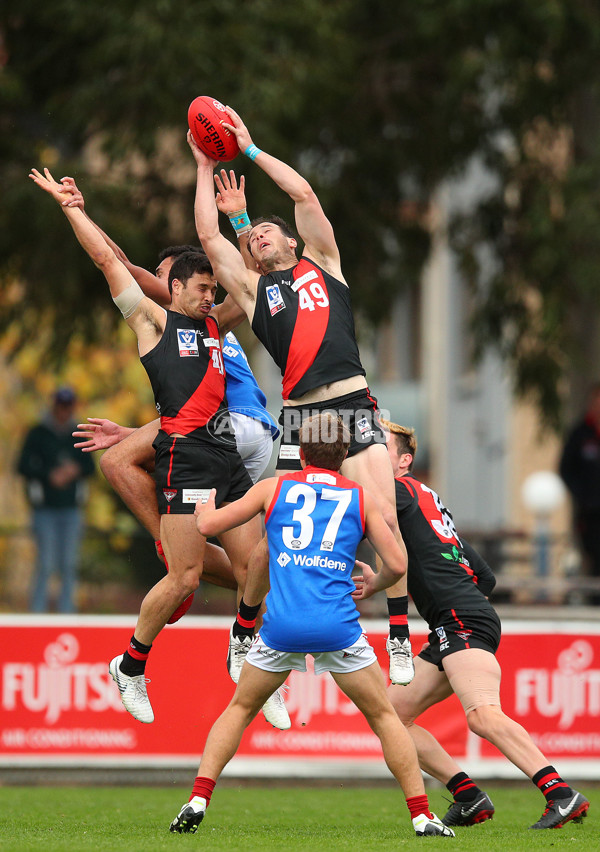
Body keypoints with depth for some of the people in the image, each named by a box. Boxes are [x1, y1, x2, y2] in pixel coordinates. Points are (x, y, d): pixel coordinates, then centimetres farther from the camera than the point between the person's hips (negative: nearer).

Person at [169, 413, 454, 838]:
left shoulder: (275, 488, 11)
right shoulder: (361, 498, 11)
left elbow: (207, 524, 11)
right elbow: (397, 564, 7)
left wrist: (206, 498, 34)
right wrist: (372, 586, 29)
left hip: (282, 624, 1)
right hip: (338, 627, -1)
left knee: (240, 709, 20)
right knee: (384, 716, 12)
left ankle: (198, 799, 7)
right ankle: (422, 814, 6)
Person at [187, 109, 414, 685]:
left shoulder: (321, 263, 18)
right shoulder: (252, 289, 18)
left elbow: (305, 195, 12)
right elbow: (208, 234, 13)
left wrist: (251, 150, 18)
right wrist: (206, 167, 20)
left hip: (354, 409, -1)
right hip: (298, 419, 1)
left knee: (385, 520, -13)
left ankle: (399, 641, -7)